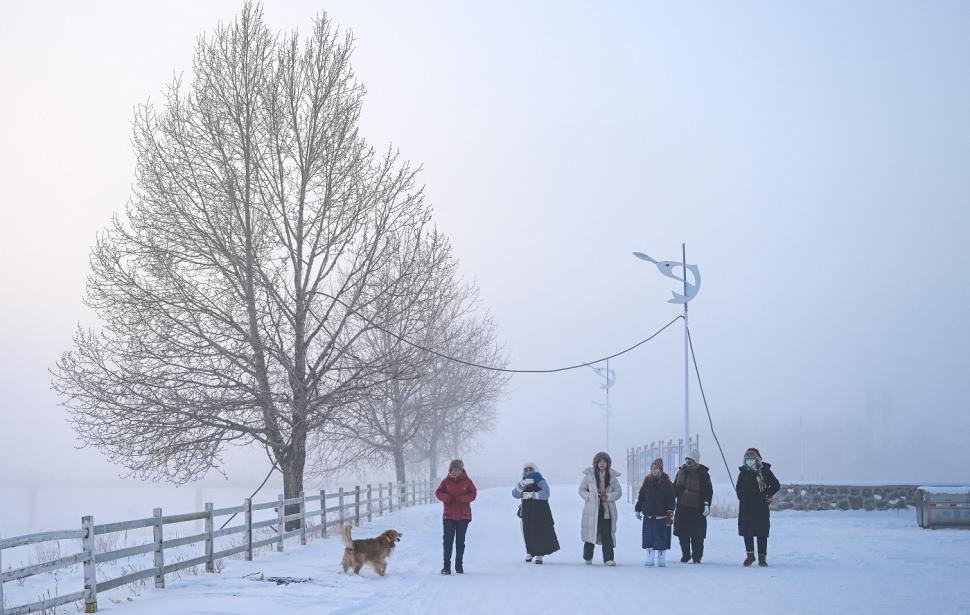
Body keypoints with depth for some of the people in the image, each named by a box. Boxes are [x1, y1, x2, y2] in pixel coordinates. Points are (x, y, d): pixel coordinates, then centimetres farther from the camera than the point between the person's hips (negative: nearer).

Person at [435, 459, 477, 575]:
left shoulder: (467, 481, 0)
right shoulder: (446, 481, 2)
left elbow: (473, 494, -3)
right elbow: (438, 492, 3)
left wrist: (462, 498, -20)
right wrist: (446, 497, -18)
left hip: (463, 516, 0)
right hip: (449, 516, 0)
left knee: (460, 541, 7)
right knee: (448, 541, -4)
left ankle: (459, 565, 16)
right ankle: (446, 566, -1)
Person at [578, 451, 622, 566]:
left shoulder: (612, 476, 6)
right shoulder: (589, 475, 2)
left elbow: (618, 491, 7)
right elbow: (582, 490, 8)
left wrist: (608, 496, -10)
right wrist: (590, 497, -9)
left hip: (607, 510, 1)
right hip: (592, 509, -1)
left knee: (607, 535, -6)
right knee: (590, 533, 4)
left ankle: (608, 558, -5)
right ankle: (587, 557, 21)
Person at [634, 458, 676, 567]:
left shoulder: (667, 483, -2)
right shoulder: (647, 481, 8)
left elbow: (671, 499, -4)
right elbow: (641, 497, 15)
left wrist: (670, 514, -9)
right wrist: (638, 509, 12)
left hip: (661, 516, -3)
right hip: (648, 515, 3)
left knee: (661, 538, -1)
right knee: (648, 537, 3)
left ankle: (661, 560, 7)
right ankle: (649, 559, 10)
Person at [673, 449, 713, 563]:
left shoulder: (703, 474, 0)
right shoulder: (682, 472, 9)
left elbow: (708, 491, -1)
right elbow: (675, 489, 16)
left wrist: (707, 504, -10)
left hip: (697, 509, -3)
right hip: (682, 508, 3)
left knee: (697, 535, -3)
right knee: (683, 534, 5)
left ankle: (697, 557, 5)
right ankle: (685, 555, 17)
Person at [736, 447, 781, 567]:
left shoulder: (765, 471, -1)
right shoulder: (744, 472, 8)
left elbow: (776, 485, 4)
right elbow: (738, 487, 20)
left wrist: (766, 496, -3)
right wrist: (741, 497, 7)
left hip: (761, 508, -3)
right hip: (745, 508, 3)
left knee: (762, 533, 0)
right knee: (747, 532, 4)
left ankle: (762, 557, 6)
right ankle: (750, 555, 17)